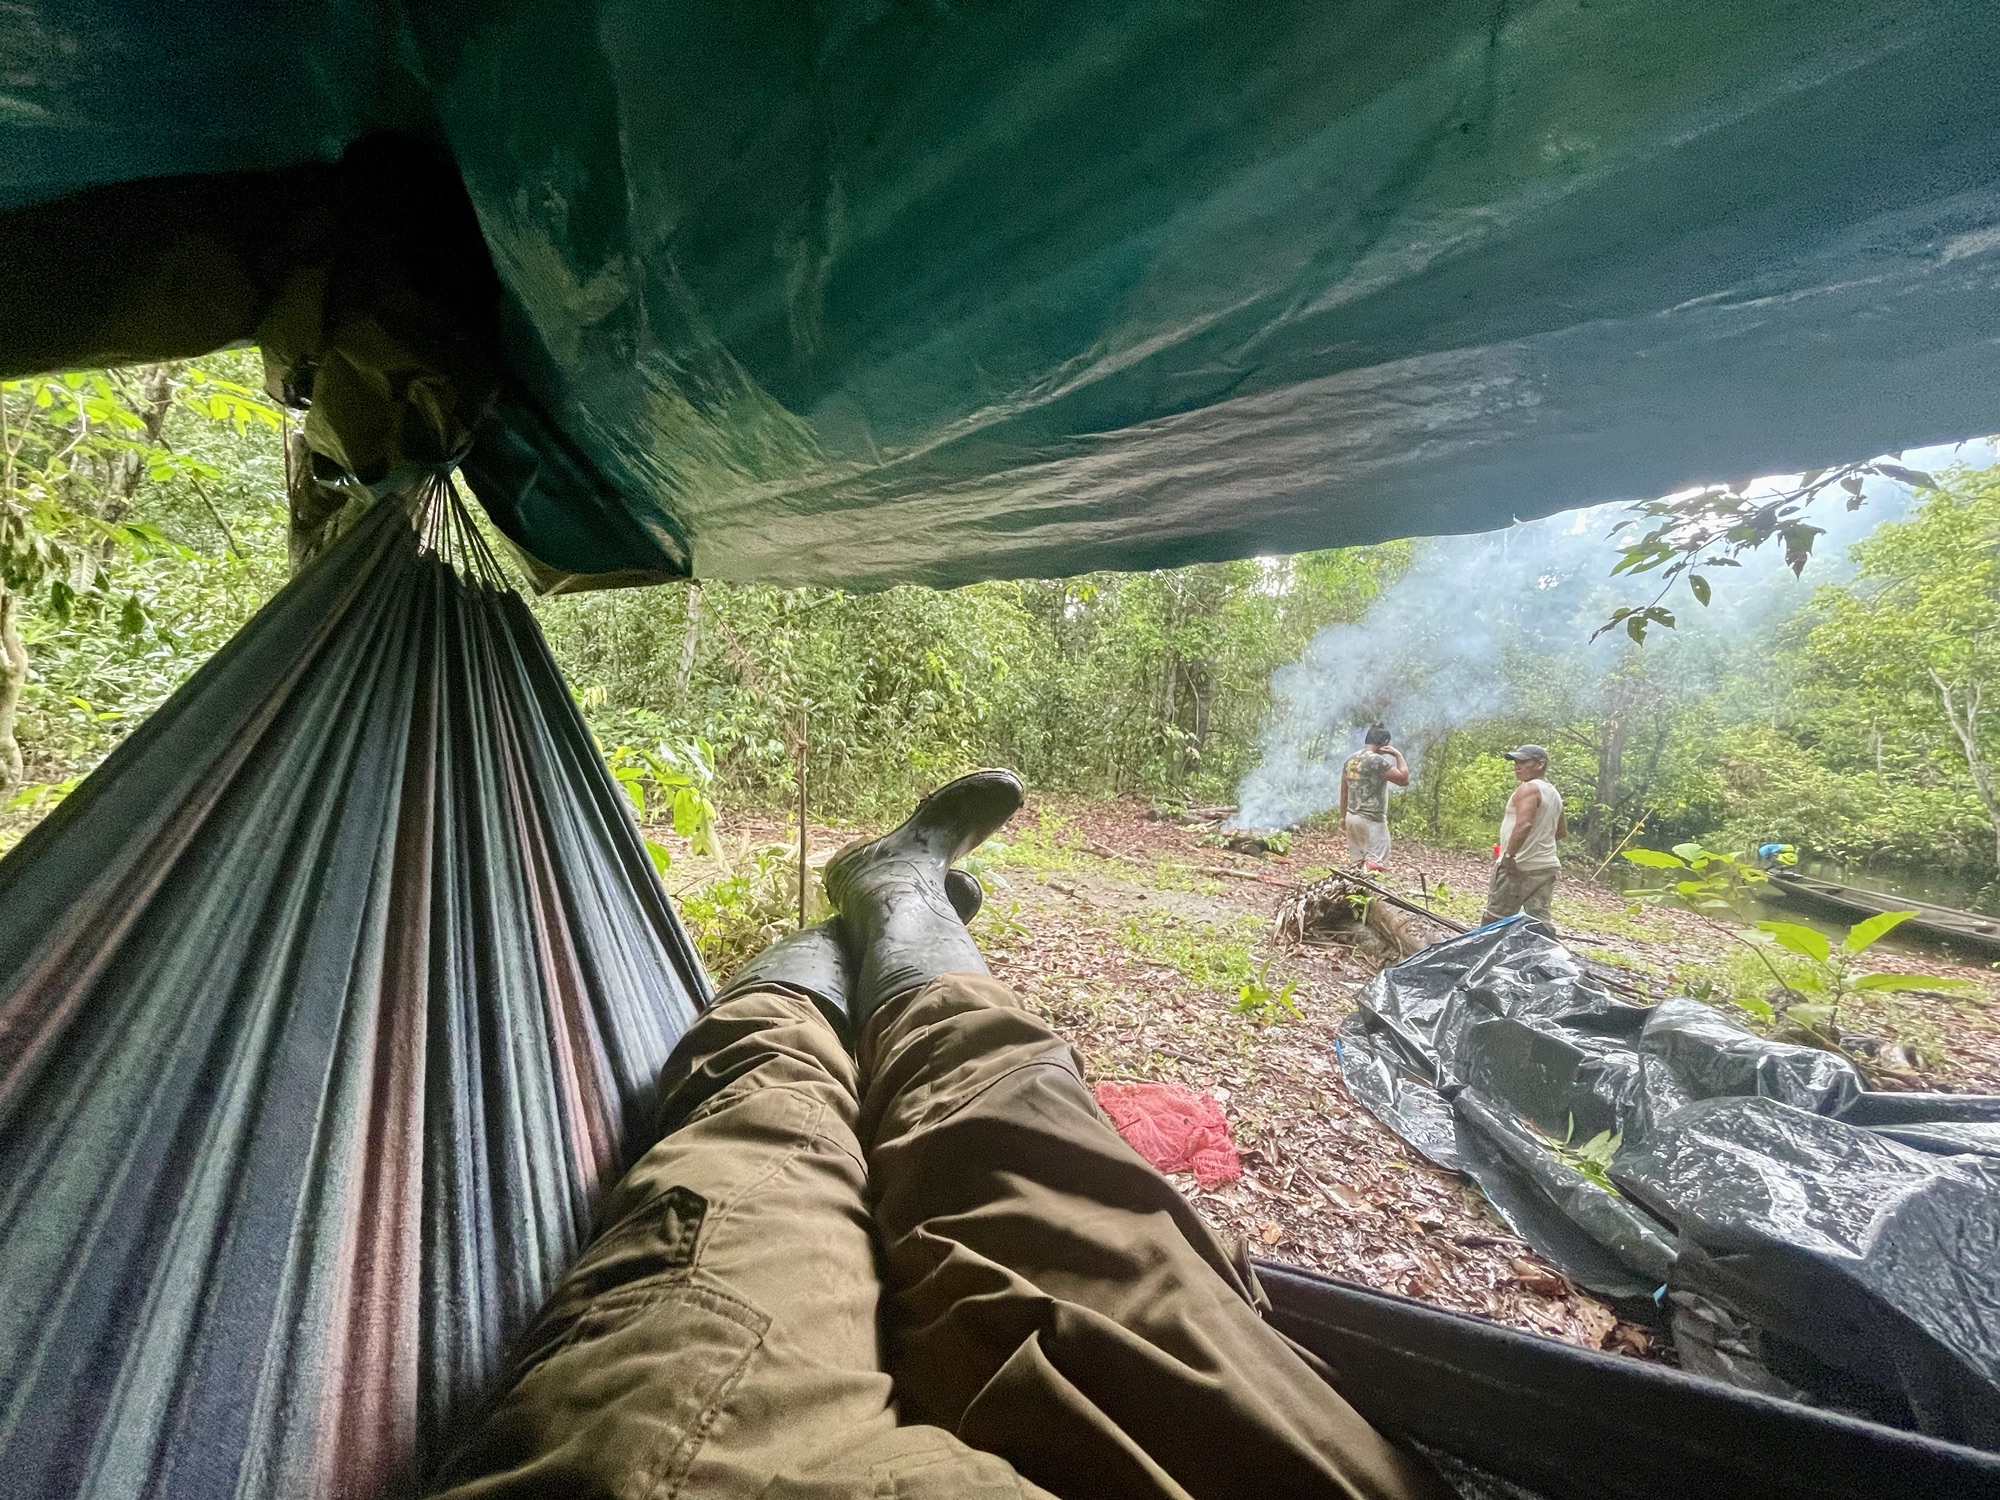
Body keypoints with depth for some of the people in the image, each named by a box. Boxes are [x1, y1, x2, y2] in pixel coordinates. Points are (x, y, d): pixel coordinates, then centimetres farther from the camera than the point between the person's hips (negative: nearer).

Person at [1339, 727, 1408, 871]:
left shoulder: (1350, 760, 10)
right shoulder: (1377, 760, -15)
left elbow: (1344, 791, 16)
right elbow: (1404, 779, -14)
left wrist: (1343, 816, 23)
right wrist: (1398, 755, -5)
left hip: (1352, 817, 8)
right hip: (1372, 819, -8)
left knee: (1358, 863, 12)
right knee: (1376, 863, -9)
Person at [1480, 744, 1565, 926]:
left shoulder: (1528, 789, -13)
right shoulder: (1554, 793, 16)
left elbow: (1524, 824, -27)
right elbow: (1561, 831, 26)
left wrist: (1509, 855, -23)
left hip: (1519, 866, -9)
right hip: (1547, 867, 9)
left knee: (1494, 918, -2)